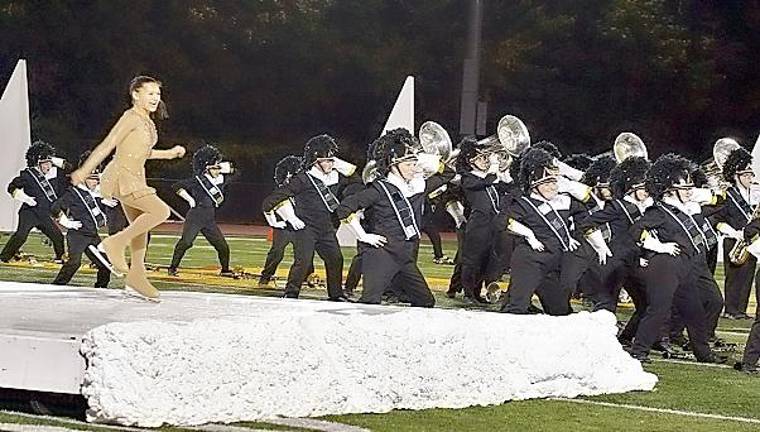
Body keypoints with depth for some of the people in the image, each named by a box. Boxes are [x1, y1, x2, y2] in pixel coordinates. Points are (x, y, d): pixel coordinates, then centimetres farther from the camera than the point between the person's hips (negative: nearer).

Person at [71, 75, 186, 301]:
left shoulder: (146, 121, 14)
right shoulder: (131, 118, -13)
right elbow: (107, 145, -16)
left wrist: (168, 154, 21)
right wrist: (85, 171, -17)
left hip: (135, 179, 10)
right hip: (122, 178, -10)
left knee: (140, 226, 14)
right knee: (161, 211, -20)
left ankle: (137, 275, 24)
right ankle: (114, 244, -14)